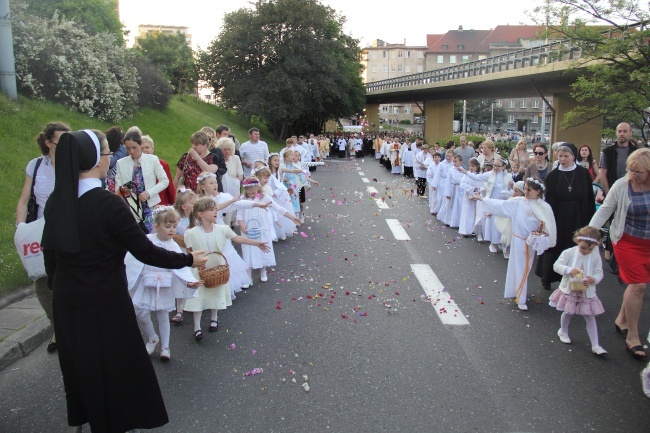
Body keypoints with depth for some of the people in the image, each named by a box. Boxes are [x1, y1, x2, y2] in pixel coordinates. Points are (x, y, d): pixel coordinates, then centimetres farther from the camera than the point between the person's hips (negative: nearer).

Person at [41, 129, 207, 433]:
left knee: (77, 363, 24)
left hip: (67, 302, 6)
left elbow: (49, 252, 8)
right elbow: (145, 252, -19)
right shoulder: (109, 204, -22)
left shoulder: (55, 201, -3)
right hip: (105, 302, -6)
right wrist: (189, 259, -7)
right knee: (114, 366, 14)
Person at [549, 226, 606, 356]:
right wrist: (569, 270, -31)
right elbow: (557, 266, -14)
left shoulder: (595, 256, -7)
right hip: (569, 290, -1)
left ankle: (595, 345, 9)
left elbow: (599, 273, -3)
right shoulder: (569, 253, -12)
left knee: (590, 317, 4)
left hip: (587, 292, 1)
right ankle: (563, 331, 44)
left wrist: (593, 279, -25)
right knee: (568, 312, 15)